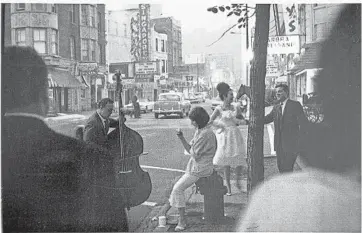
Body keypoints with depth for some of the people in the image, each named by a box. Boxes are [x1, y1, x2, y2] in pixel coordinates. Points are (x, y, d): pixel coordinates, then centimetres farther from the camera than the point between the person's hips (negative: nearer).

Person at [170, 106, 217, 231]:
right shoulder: (199, 131, 11)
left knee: (178, 188, -14)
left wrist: (191, 149, 0)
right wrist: (181, 137, -3)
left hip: (200, 169, -10)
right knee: (177, 187, 13)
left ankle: (182, 220, -9)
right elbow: (189, 149, 9)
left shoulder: (206, 134, -20)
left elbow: (195, 155, -20)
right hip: (194, 167, 10)